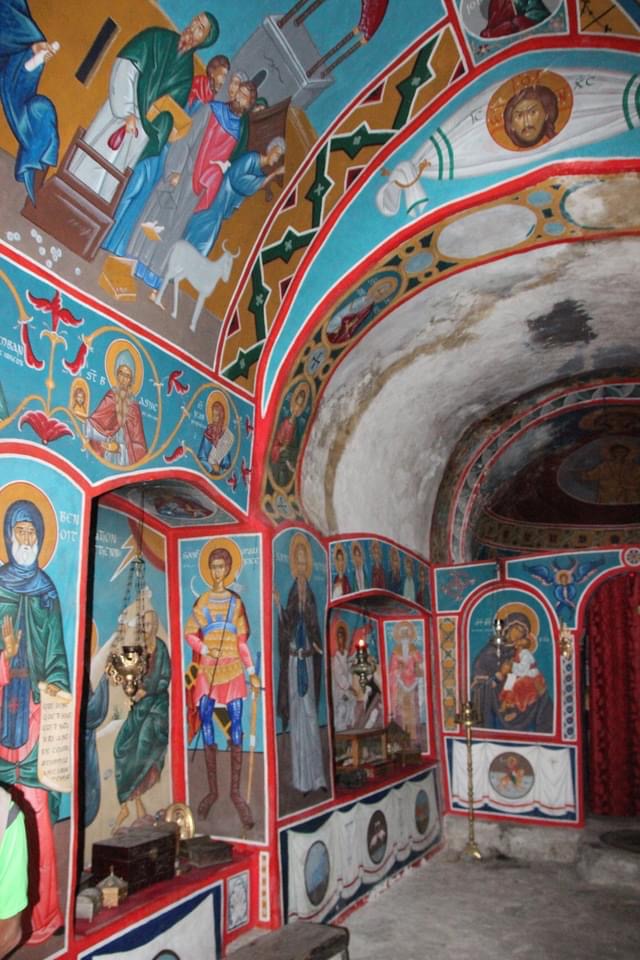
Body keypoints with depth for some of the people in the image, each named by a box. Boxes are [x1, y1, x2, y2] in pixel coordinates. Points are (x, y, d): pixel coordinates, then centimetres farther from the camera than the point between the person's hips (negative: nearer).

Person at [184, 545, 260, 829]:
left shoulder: (236, 602, 9)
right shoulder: (202, 601, 10)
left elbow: (242, 641, 7)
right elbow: (189, 633, 7)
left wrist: (252, 673, 1)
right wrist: (205, 649, -11)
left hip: (232, 669, -1)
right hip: (207, 669, 1)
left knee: (236, 726, -4)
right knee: (206, 723, 0)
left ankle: (235, 791, 4)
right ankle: (212, 790, 12)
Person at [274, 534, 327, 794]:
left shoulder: (310, 594, 8)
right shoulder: (292, 593, 2)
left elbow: (315, 629, 7)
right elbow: (287, 627, -4)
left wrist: (314, 648, -9)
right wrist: (278, 606, -19)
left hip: (309, 658, 2)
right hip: (294, 658, -2)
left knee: (311, 715, 4)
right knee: (297, 715, 2)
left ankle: (316, 776, 11)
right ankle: (301, 778, 10)